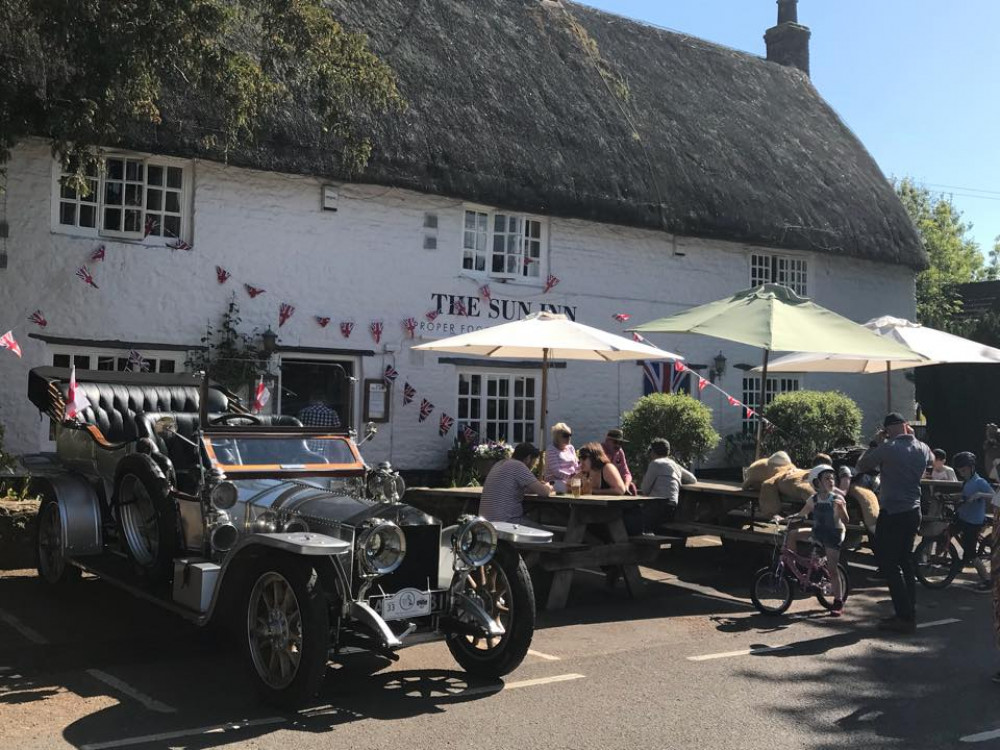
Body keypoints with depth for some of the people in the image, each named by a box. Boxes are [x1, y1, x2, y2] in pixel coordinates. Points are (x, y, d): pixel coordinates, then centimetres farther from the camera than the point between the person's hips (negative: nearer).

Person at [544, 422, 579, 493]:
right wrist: (572, 476, -23)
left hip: (571, 482, 6)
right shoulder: (551, 450, -5)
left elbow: (575, 467, 15)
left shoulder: (571, 448, 17)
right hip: (556, 482, -6)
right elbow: (557, 472, -15)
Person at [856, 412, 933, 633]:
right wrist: (912, 436, 19)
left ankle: (904, 617, -3)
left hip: (892, 513, -7)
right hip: (913, 512, 7)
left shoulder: (887, 448, -16)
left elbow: (860, 466, -6)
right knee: (906, 563, 16)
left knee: (889, 565, -1)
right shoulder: (922, 449, 3)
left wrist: (875, 443, 3)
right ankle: (909, 614, 20)